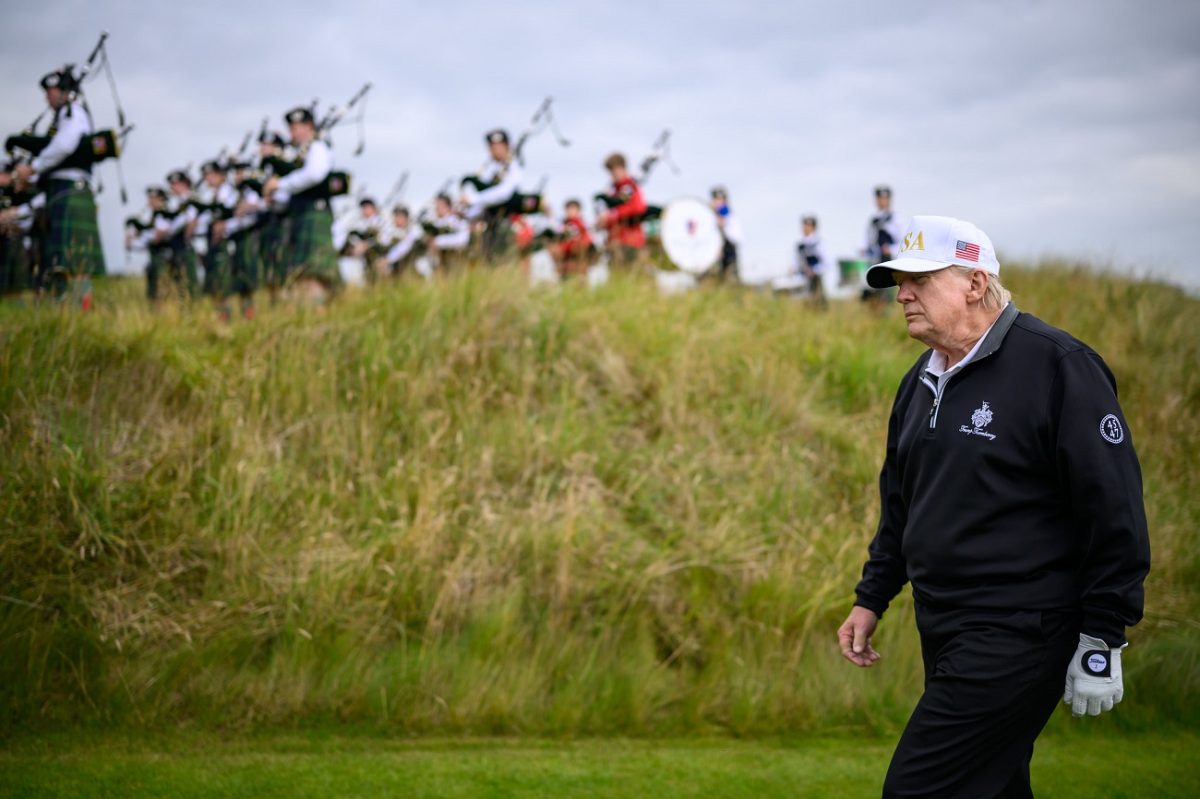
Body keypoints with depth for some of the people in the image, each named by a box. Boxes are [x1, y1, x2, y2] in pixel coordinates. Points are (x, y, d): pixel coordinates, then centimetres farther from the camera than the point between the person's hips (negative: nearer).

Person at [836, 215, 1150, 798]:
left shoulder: (1058, 367, -13)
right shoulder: (921, 381, 13)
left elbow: (1115, 511, -14)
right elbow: (900, 504, 25)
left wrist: (1101, 641, -15)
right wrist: (871, 600, 20)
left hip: (1018, 637, -8)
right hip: (944, 634, 8)